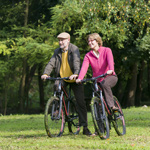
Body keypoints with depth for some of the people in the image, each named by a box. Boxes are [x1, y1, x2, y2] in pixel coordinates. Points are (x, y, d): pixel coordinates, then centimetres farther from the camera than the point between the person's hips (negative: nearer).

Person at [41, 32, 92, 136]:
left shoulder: (74, 49, -9)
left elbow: (76, 62, -25)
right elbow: (51, 63, -4)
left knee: (81, 102, -6)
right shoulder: (57, 52, 5)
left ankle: (85, 127, -1)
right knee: (56, 86, -32)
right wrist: (46, 74, -23)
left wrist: (75, 74, -42)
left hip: (74, 79, -3)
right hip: (62, 78, 3)